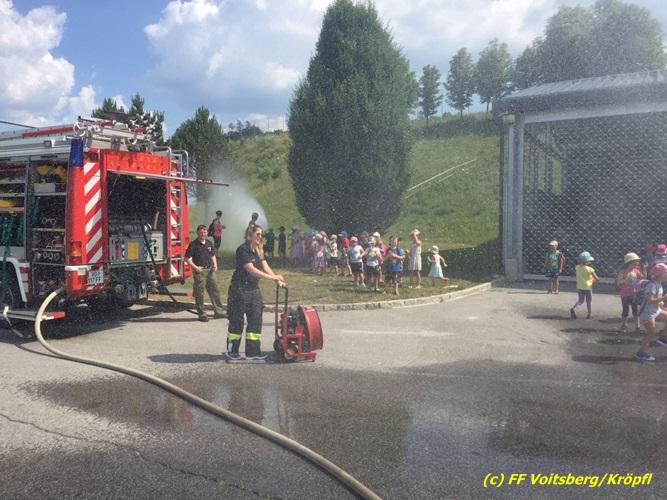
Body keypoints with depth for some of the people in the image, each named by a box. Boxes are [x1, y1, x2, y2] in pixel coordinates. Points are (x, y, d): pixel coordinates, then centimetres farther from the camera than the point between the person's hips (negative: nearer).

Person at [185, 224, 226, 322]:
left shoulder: (209, 243, 10)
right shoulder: (193, 244, -8)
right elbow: (187, 258, -9)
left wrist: (215, 264, 5)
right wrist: (195, 267, -17)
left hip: (209, 270, 6)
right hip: (199, 271, -6)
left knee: (215, 291, 8)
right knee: (199, 293, 0)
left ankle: (218, 311, 17)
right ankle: (202, 314, 9)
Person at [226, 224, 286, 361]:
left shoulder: (258, 251, 10)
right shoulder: (242, 250, -16)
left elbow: (265, 267, 5)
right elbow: (251, 269, -24)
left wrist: (278, 280, -8)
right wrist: (273, 277, -25)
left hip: (254, 289, 8)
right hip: (239, 289, -8)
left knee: (256, 320, 6)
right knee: (237, 321, 2)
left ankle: (253, 352, 12)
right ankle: (232, 352, 14)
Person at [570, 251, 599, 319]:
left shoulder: (577, 267, -5)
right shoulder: (589, 269, -18)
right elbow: (597, 279, -16)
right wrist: (593, 282, 1)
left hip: (579, 287, 4)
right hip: (588, 287, -4)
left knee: (581, 300, 17)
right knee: (589, 301, 14)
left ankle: (573, 308, -9)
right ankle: (589, 314, 23)